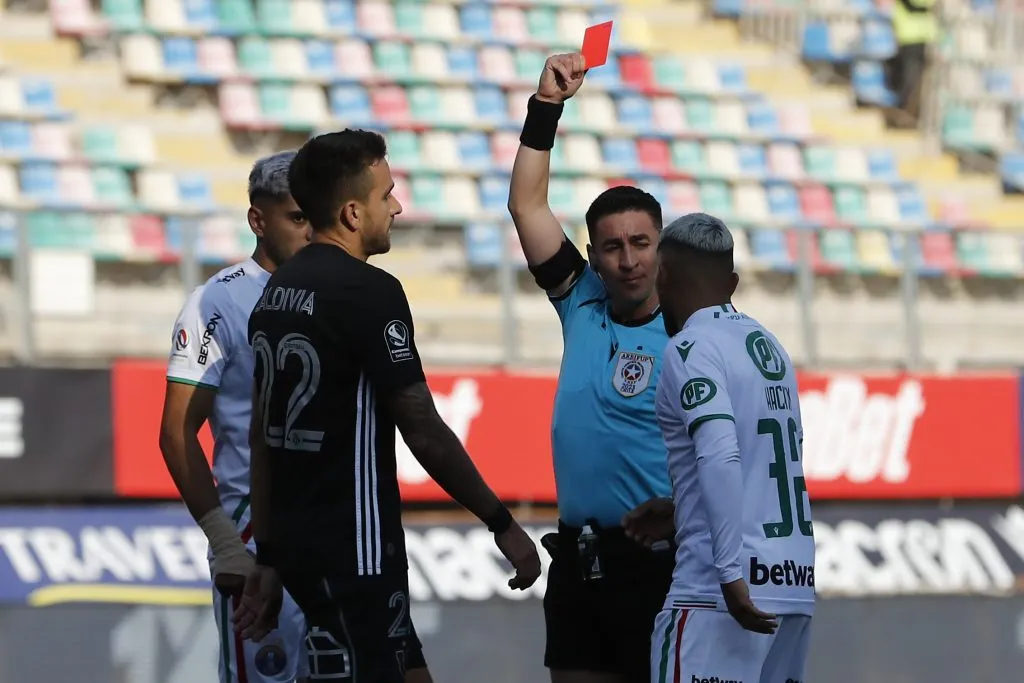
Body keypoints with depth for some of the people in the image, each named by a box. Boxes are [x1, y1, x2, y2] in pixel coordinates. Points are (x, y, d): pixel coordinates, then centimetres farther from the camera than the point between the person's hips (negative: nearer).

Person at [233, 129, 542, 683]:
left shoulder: (276, 290, 11)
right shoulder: (369, 292, -15)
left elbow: (262, 434, 15)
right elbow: (424, 433, -16)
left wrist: (268, 557, 19)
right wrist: (502, 524, -9)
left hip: (295, 542, 9)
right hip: (353, 548, -9)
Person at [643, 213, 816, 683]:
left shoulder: (691, 349, -7)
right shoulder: (769, 347, 17)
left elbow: (720, 458, -20)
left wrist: (730, 573, -24)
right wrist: (673, 510, 38)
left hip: (721, 591, -8)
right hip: (794, 585, 8)